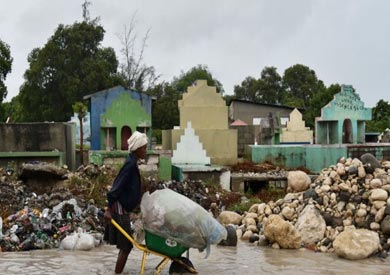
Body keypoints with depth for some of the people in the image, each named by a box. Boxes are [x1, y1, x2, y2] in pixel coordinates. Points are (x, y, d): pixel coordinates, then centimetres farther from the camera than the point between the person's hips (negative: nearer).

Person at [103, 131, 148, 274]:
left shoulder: (132, 162, 10)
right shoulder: (130, 164, -19)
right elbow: (117, 187, -23)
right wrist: (109, 209, -24)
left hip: (122, 208, 9)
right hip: (120, 209, -9)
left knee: (125, 245, 14)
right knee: (126, 245, -4)